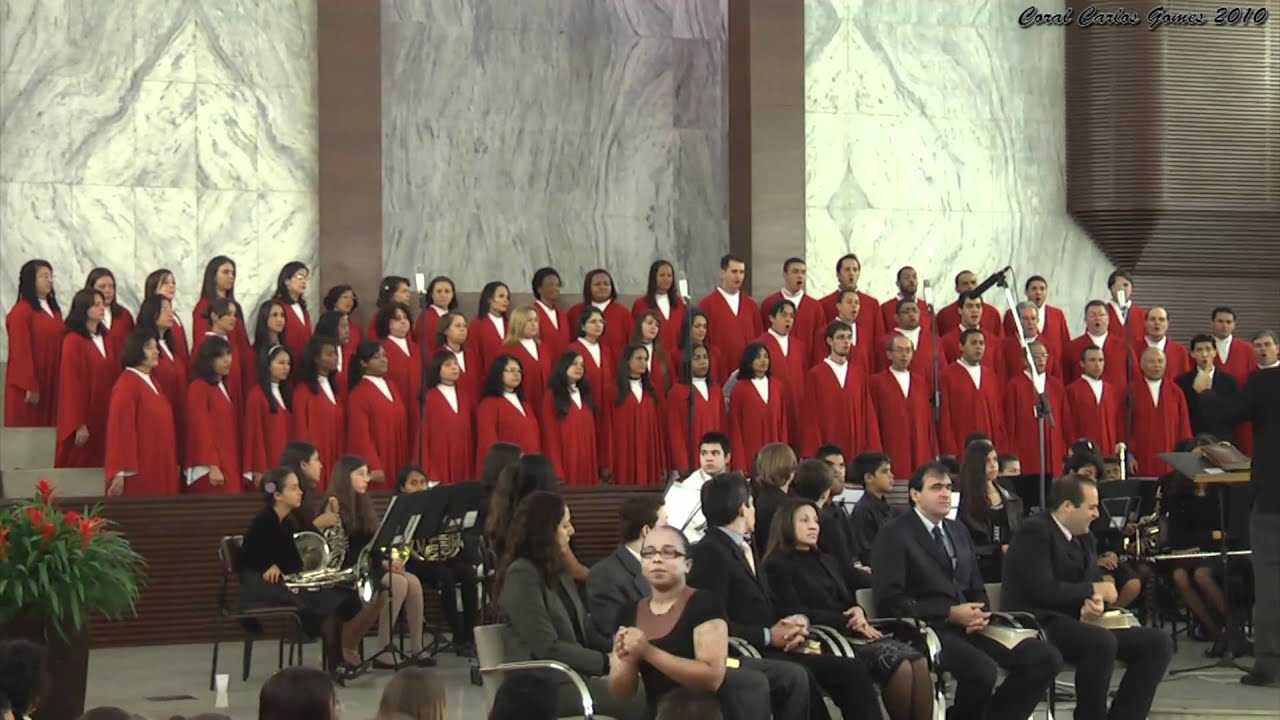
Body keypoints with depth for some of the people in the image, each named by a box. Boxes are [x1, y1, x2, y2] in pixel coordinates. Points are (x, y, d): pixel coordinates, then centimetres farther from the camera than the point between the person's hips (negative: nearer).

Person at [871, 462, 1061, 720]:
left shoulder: (958, 530, 21)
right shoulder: (894, 534, -3)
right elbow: (890, 601, -11)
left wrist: (980, 614, -2)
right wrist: (950, 613, -16)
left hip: (965, 627, 7)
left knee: (1046, 658, -11)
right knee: (983, 669, -35)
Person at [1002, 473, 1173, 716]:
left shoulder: (1083, 538, 17)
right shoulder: (1035, 531, -12)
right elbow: (1044, 590, -22)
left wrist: (1095, 604, -11)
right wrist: (1095, 590, -10)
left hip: (1079, 623, 9)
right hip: (1041, 623, -9)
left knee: (1158, 642, -5)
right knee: (1102, 642, -37)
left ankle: (1123, 715, -6)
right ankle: (1090, 714, -19)